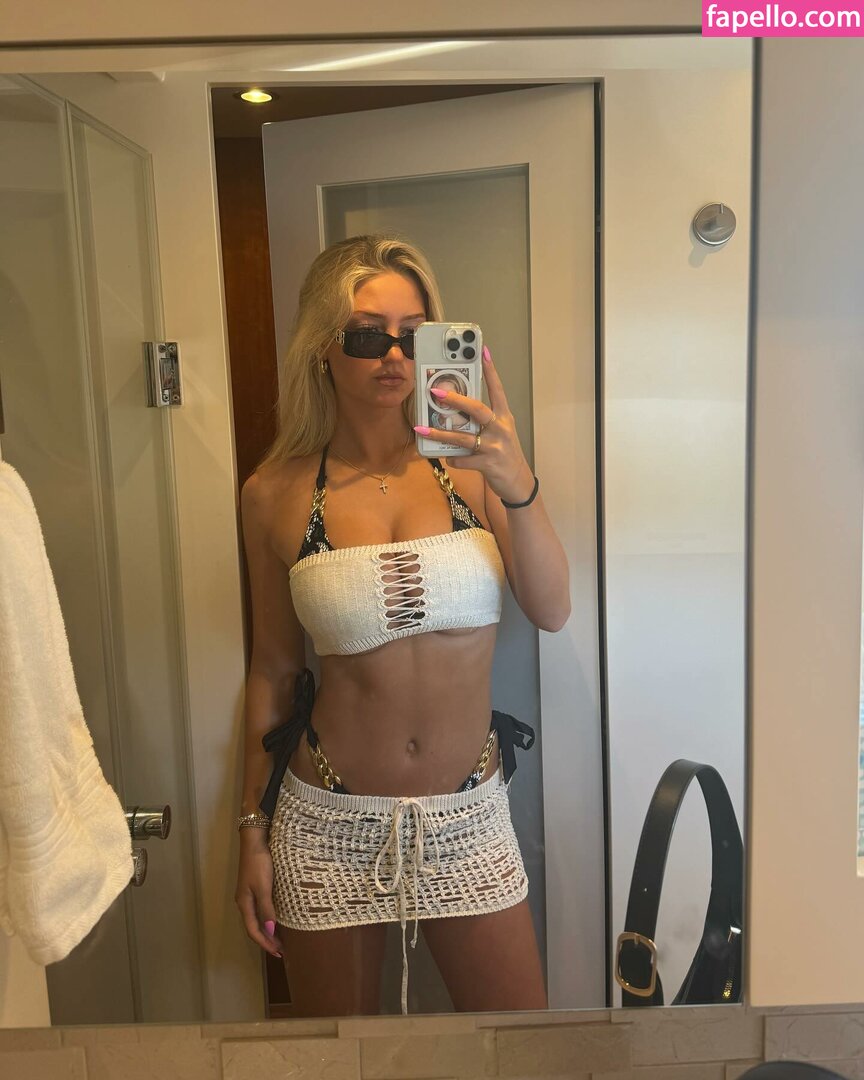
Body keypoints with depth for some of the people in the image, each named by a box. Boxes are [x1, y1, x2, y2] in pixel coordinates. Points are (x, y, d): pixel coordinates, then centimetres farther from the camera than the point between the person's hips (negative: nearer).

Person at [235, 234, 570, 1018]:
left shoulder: (469, 462, -7)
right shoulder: (278, 492, -7)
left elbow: (553, 612, -15)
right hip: (330, 823, 0)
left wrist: (517, 484, -31)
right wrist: (254, 829, 6)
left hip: (470, 814, 1)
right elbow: (274, 669, 2)